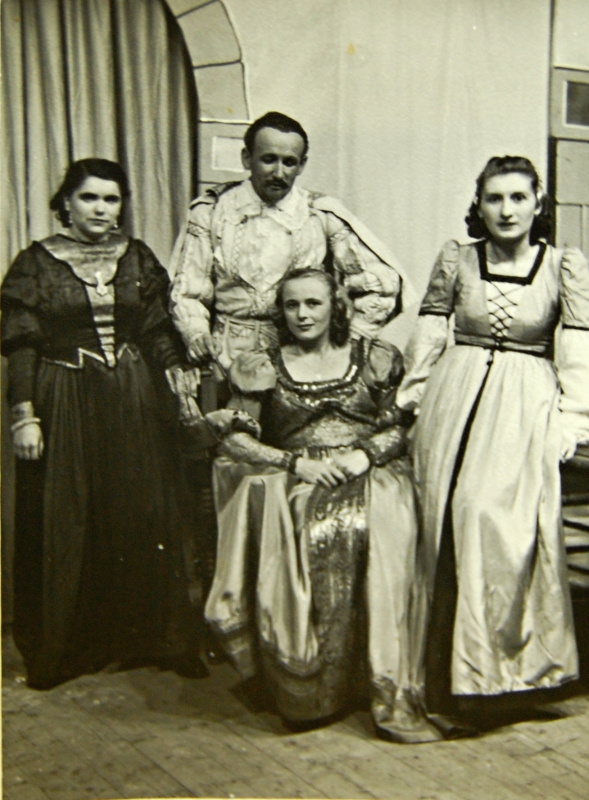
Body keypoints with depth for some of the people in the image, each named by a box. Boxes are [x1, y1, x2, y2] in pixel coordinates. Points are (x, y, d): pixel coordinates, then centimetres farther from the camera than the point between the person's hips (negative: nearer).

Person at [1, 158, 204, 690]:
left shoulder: (136, 257, 7)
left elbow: (157, 328, 11)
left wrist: (175, 369, -8)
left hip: (130, 403, 3)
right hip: (63, 402, -3)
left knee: (143, 516, 6)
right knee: (64, 522, 3)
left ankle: (145, 636, 20)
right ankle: (62, 648, 18)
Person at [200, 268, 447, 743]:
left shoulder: (374, 360, 15)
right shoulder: (263, 369, 14)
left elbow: (399, 426, 13)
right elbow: (234, 439, 8)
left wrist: (365, 454, -8)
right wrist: (295, 462, -6)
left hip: (370, 475, 0)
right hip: (292, 486, 0)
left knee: (380, 539, -33)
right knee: (305, 539, -35)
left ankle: (391, 696, -28)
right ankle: (304, 691, -22)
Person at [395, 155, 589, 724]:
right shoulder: (456, 259, 5)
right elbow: (428, 334, 9)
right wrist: (413, 399, 8)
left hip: (525, 408, -2)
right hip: (455, 400, 2)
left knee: (505, 524, -12)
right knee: (448, 524, 2)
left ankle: (500, 669, 4)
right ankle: (450, 674, 15)